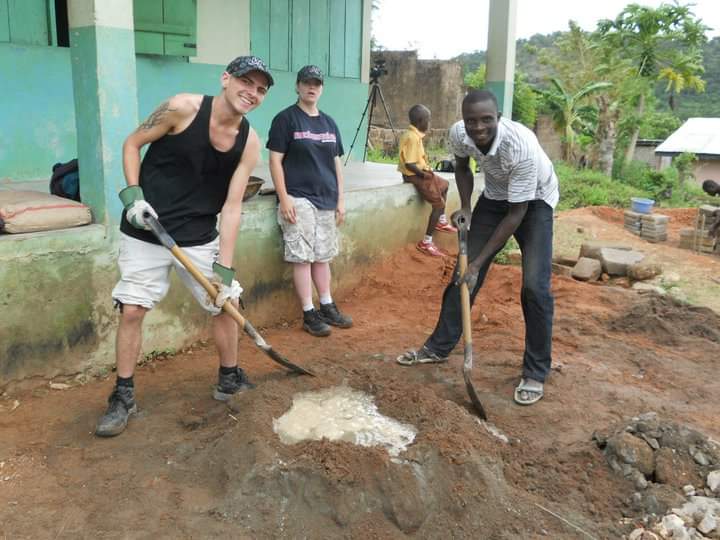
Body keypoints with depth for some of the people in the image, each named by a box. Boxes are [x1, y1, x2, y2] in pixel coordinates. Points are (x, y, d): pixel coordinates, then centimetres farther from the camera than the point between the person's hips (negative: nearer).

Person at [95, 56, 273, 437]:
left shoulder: (249, 142, -7)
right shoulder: (183, 107, -16)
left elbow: (231, 207, -9)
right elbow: (132, 143, -3)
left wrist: (224, 269, -14)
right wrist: (132, 194, -16)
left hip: (200, 237, 3)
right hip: (146, 230, -3)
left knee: (225, 303, 5)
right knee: (132, 310, -3)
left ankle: (230, 378, 29)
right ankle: (123, 396, 16)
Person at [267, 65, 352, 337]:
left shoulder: (329, 123, 15)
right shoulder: (285, 118, -3)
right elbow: (275, 160, -7)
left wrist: (340, 199, 12)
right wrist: (284, 198, -14)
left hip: (326, 200, 6)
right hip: (299, 199, -6)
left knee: (323, 256, 13)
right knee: (302, 257, -5)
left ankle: (327, 307, 24)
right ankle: (309, 314, 4)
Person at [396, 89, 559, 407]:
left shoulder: (522, 146, -38)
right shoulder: (458, 134, -22)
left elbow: (516, 214, -30)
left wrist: (478, 262, -29)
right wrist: (465, 208, -9)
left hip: (534, 201, -5)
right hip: (494, 197, 5)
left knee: (534, 286, -16)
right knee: (463, 271, 4)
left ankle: (536, 372, 0)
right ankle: (439, 347, 19)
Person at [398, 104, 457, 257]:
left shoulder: (412, 134, 9)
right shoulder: (413, 137, -23)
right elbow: (409, 164, -27)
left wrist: (426, 169, 7)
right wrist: (423, 174, -16)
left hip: (419, 172, 11)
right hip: (414, 175, -11)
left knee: (443, 185, 27)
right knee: (438, 203, -14)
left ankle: (441, 221, 38)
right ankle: (426, 242, -13)